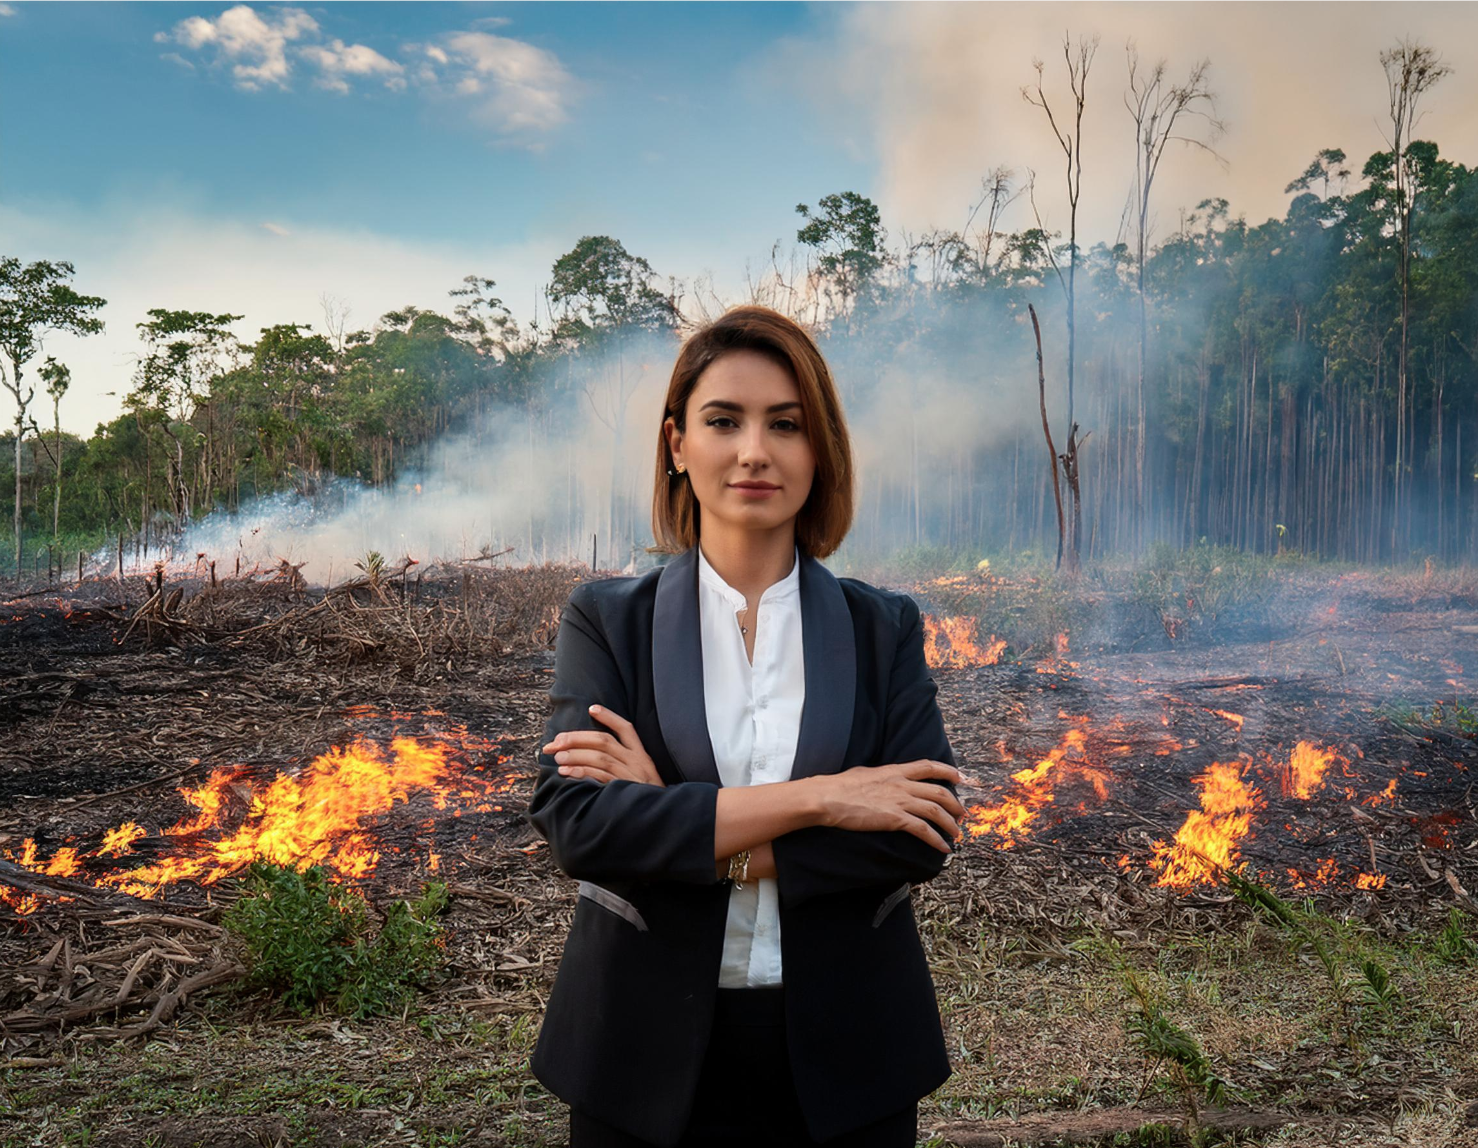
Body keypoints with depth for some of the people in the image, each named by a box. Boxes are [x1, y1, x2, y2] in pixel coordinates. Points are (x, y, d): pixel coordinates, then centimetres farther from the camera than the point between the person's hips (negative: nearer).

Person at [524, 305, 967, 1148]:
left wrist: (680, 830, -18)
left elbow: (924, 840, -11)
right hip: (653, 1056, 0)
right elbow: (573, 823, -15)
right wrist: (813, 799, -19)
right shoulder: (608, 620, -2)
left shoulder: (884, 628, 0)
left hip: (845, 1059, 1)